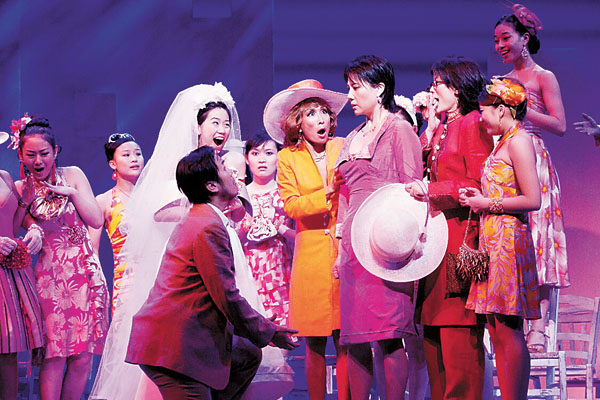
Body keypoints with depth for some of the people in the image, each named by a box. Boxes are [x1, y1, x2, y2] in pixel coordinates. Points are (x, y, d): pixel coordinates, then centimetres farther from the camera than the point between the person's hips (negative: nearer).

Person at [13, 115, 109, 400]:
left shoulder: (72, 175, 4)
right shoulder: (20, 189, 2)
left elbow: (96, 220, 0)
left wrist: (72, 192, -9)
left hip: (86, 272, 2)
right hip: (51, 275, -2)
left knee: (82, 356, 1)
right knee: (54, 355, -9)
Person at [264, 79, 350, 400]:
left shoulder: (344, 148, 8)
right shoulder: (288, 158, 8)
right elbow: (290, 205, -5)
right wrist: (326, 195, -17)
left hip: (345, 253, 0)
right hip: (310, 258, 0)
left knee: (345, 342, -4)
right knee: (314, 345, 2)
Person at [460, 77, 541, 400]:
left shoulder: (519, 141, -10)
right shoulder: (504, 143, 18)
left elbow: (532, 200, -16)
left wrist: (488, 204, -9)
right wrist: (478, 196, 9)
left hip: (508, 239, -10)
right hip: (492, 240, 10)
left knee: (509, 331, -9)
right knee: (497, 334, 7)